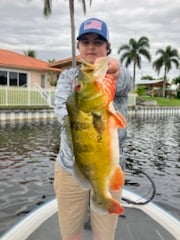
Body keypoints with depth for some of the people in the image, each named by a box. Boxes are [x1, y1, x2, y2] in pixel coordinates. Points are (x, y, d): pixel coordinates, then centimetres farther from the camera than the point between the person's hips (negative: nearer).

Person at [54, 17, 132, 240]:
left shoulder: (118, 74, -1)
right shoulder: (68, 76, 4)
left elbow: (124, 81, -27)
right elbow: (60, 107, -16)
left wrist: (114, 72, -50)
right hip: (70, 168, 1)